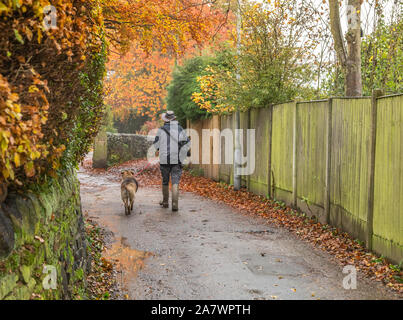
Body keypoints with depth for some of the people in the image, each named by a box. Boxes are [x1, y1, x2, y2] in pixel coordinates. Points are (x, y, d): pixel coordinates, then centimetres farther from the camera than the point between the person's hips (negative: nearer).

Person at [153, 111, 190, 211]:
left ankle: (165, 202, 25)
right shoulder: (180, 130, 3)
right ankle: (175, 203, -16)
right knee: (175, 182, -2)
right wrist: (182, 156, 10)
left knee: (165, 181, 15)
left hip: (164, 160, 0)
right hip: (177, 160, 0)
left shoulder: (161, 130, -3)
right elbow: (187, 143, 5)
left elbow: (156, 144, 1)